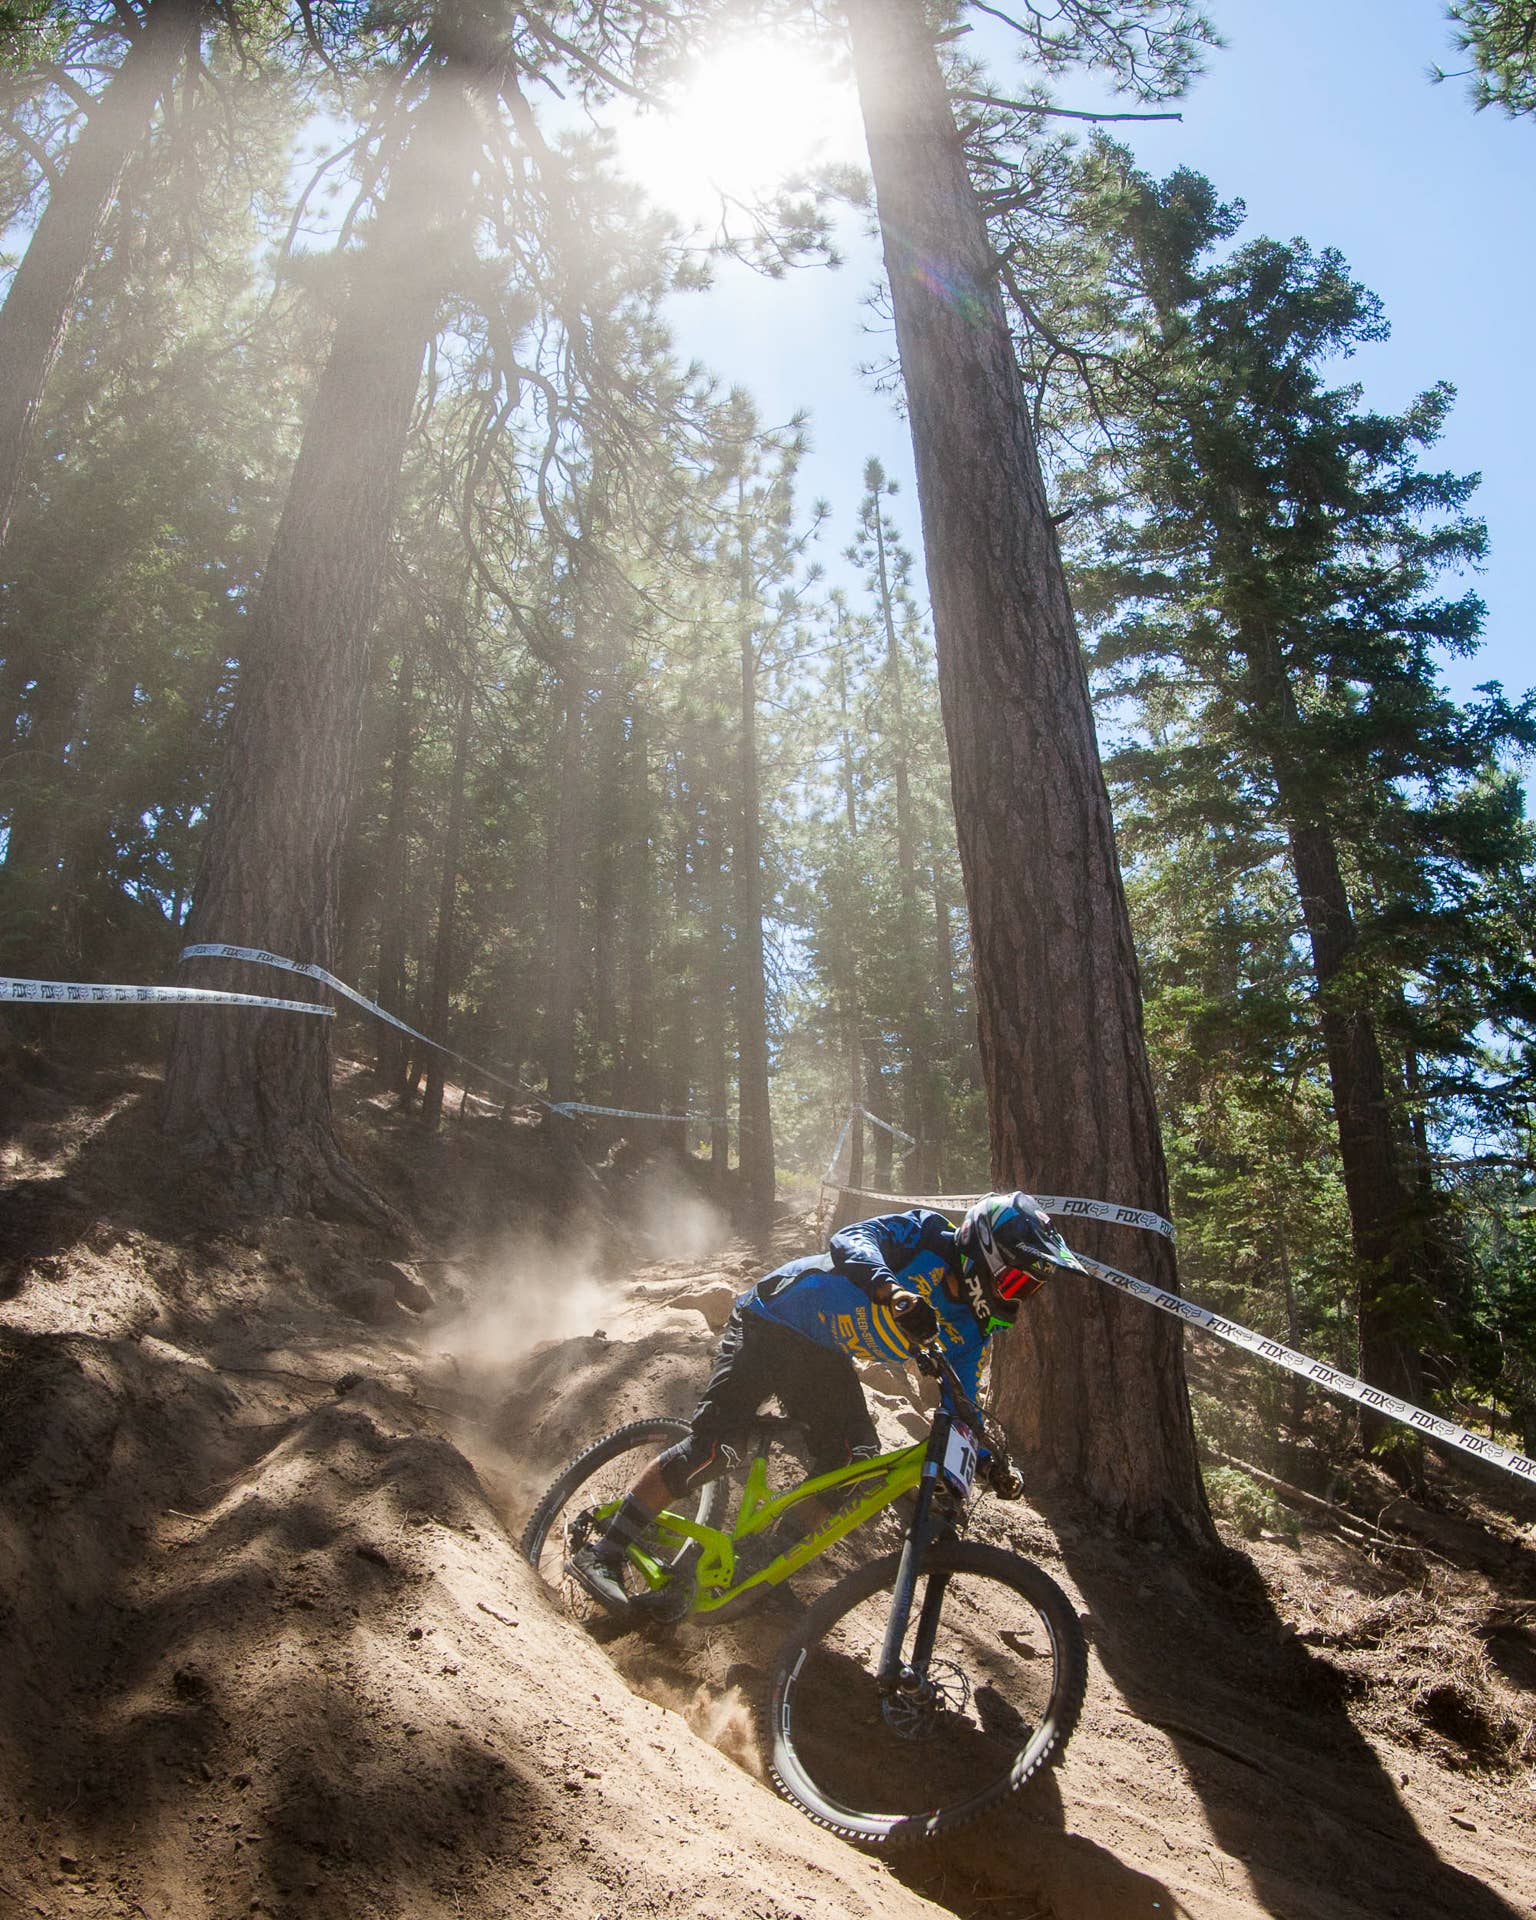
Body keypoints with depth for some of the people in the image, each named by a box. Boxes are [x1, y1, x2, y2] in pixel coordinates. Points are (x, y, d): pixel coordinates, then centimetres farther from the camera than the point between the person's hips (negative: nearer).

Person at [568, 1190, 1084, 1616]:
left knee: (854, 1463, -10)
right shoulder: (927, 1234, -20)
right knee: (712, 1448, -18)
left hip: (824, 1360, 7)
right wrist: (891, 1290, -52)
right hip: (768, 1324, -7)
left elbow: (961, 1405, 6)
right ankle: (602, 1552, -9)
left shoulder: (969, 1332, -1)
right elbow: (849, 1240, -34)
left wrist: (992, 1462, -11)